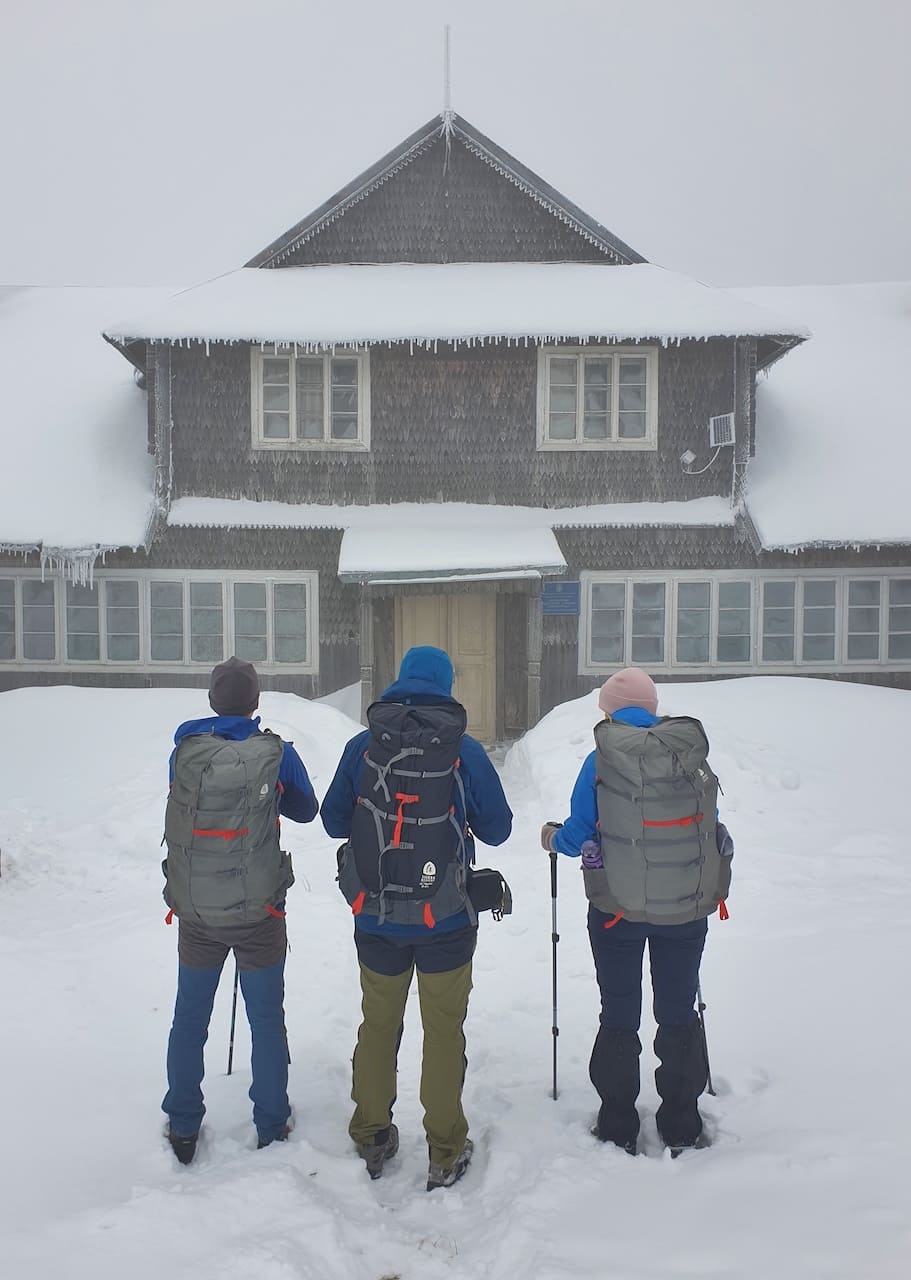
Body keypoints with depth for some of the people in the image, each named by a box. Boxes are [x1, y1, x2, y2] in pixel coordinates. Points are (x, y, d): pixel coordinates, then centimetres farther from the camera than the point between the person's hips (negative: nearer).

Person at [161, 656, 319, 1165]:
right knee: (267, 1019, 14)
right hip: (259, 912, -1)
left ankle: (183, 1131, 28)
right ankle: (272, 1128, 25)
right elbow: (306, 809, 6)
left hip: (195, 912, 2)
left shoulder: (185, 748, -7)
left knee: (189, 1019, 17)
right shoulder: (277, 753, -11)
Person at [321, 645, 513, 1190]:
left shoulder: (363, 745, -4)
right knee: (444, 1031, 12)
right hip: (445, 919, -2)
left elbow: (332, 819, 3)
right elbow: (497, 828, -2)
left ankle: (372, 1137, 31)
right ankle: (445, 1154, 20)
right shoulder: (465, 750, -9)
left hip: (376, 916, 2)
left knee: (378, 1024, 19)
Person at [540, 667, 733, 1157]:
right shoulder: (694, 754, -3)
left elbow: (577, 835, -5)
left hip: (619, 907, -2)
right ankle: (682, 1129, 25)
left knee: (619, 1015, 13)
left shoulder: (601, 760, -11)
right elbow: (715, 831, 8)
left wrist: (552, 838, 18)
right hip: (688, 906, 2)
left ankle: (617, 1129, 23)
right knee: (679, 1013, 17)